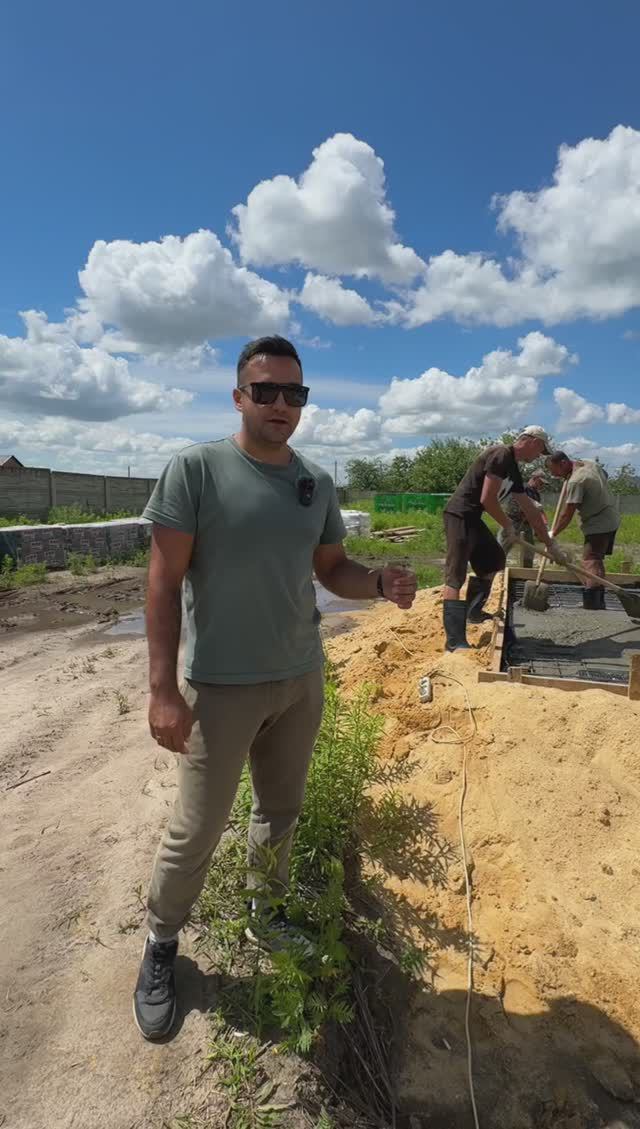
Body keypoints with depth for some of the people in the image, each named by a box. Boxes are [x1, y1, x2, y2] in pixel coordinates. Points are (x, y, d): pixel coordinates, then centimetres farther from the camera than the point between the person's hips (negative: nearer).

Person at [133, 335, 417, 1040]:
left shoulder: (317, 484, 4)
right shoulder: (195, 470, -12)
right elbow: (164, 582, -14)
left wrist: (379, 583, -10)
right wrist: (163, 689, -19)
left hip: (302, 681, 5)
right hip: (221, 688, -5)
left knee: (281, 814, 21)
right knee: (195, 832, 7)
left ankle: (265, 915, 45)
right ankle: (160, 947, 33)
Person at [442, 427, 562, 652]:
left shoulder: (513, 470, 17)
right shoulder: (501, 455, -13)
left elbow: (531, 510, 23)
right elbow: (487, 499, -19)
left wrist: (550, 544, 26)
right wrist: (508, 525, -4)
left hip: (472, 518, 11)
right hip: (459, 517, -11)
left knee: (494, 560, 23)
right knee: (455, 577, -14)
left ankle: (473, 612, 31)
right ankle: (455, 642, -17)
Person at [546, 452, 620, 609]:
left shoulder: (575, 481, -23)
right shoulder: (590, 463, 4)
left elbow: (567, 515, -22)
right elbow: (605, 475, 27)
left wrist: (553, 534, -11)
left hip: (598, 524, -10)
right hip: (610, 520, 10)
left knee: (591, 562, -13)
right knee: (596, 560, 15)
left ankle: (593, 606, -21)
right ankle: (599, 604, 20)